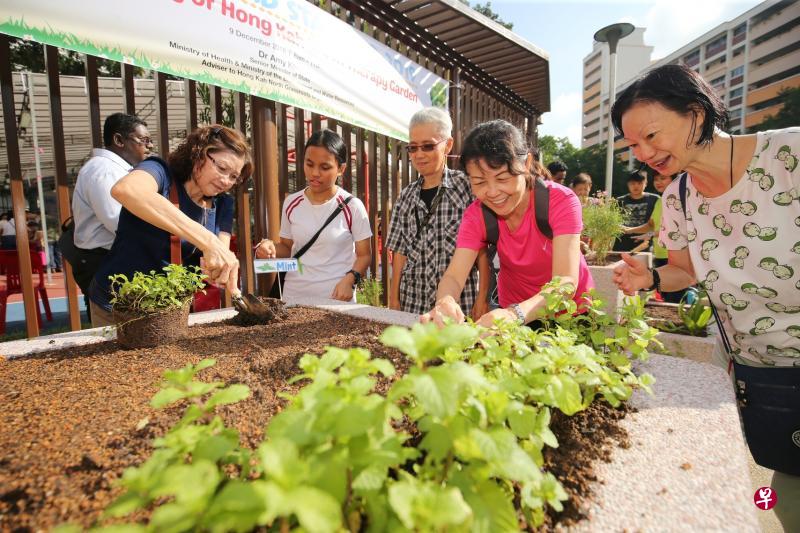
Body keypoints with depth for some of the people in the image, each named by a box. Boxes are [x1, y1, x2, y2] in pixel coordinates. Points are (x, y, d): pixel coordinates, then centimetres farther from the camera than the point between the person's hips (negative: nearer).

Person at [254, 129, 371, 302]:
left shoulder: (352, 206, -9)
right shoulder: (291, 203, 2)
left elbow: (364, 254, -4)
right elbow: (287, 246, 12)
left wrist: (349, 280, -21)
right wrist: (272, 248, -9)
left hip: (336, 297, -3)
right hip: (294, 295, 3)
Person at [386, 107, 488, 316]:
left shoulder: (467, 186, -4)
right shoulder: (407, 195, 8)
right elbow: (400, 251, 7)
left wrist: (482, 298, -12)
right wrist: (394, 299, 3)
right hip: (413, 303, 4)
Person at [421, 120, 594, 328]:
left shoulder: (561, 201, -20)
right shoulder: (475, 215, -12)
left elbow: (566, 282, -30)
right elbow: (454, 276, -21)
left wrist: (516, 314, -48)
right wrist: (445, 302, -44)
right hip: (510, 311, 1)